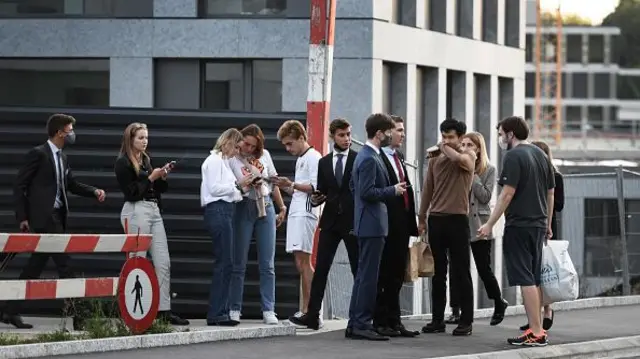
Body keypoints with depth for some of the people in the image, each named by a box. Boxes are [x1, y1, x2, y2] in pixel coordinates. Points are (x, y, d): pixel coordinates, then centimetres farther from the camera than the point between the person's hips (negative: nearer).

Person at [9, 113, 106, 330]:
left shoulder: (62, 158, 16)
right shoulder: (38, 154, -9)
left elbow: (72, 184, 22)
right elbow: (19, 186, -8)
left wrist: (94, 191, 4)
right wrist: (22, 217, -12)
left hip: (56, 217, 9)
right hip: (42, 217, -9)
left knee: (35, 266, 10)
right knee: (63, 264, -11)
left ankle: (11, 312, 16)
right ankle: (76, 315, -11)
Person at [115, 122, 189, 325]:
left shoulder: (146, 160, 17)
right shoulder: (123, 163, -5)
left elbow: (158, 189, 20)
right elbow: (131, 192, -12)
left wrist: (162, 176, 2)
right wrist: (151, 177, -10)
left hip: (154, 210, 8)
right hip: (136, 211, -8)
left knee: (164, 263, 2)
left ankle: (164, 310, 2)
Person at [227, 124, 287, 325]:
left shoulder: (264, 155, 10)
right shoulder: (232, 159, -2)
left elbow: (273, 182, 20)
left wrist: (282, 207, 21)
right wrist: (247, 184, -23)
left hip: (266, 207, 4)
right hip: (243, 209, -3)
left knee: (267, 263, 0)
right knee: (239, 263, 0)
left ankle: (268, 310, 0)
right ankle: (234, 309, 6)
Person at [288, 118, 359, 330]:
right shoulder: (324, 163, 11)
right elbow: (322, 192, 15)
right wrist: (315, 199, -8)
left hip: (353, 222, -3)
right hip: (330, 222, 3)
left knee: (358, 270, 2)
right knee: (320, 269, -2)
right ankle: (312, 316, -3)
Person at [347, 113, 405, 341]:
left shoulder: (364, 156, 16)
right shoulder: (370, 159, -16)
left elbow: (354, 186, 24)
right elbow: (367, 191, -23)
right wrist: (393, 190, -13)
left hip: (366, 222, 11)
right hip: (372, 223, -11)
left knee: (363, 275, 12)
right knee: (369, 276, -8)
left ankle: (354, 324, 14)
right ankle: (363, 324, -8)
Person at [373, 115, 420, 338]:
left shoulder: (399, 158, 18)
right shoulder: (377, 158, -9)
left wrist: (411, 223, 12)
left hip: (401, 225, 8)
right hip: (386, 225, -8)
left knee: (397, 275, 11)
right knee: (383, 275, -2)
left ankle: (394, 321, 16)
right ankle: (380, 322, 3)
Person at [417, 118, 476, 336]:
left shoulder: (468, 156, -2)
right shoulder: (435, 159, 12)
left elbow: (461, 160, -27)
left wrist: (446, 149, -8)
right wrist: (422, 218, 16)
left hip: (457, 219, -5)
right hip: (436, 219, 5)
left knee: (461, 272, -2)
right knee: (438, 272, 9)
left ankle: (466, 321, 1)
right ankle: (437, 320, 13)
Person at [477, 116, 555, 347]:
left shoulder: (514, 156, -11)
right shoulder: (541, 155, 14)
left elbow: (507, 193, -17)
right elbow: (550, 193, 18)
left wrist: (490, 224, -15)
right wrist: (548, 224, 26)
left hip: (519, 225, -8)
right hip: (538, 225, 8)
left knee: (525, 280, -7)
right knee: (534, 279, 14)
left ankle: (535, 332, -11)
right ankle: (537, 329, 16)